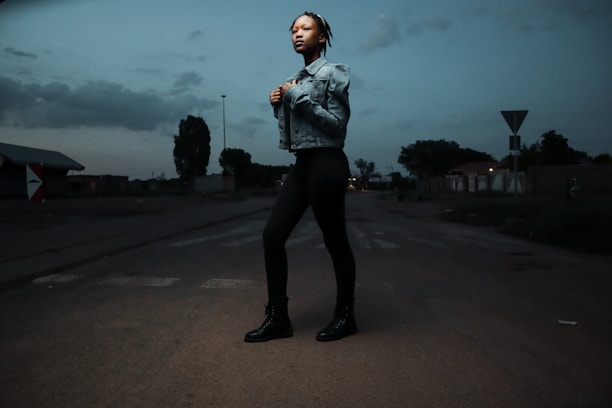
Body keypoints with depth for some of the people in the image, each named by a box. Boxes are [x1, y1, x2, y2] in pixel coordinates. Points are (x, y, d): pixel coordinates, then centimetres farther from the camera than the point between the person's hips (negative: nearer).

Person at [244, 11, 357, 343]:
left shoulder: (333, 73, -3)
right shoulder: (293, 81, 18)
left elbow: (337, 124, -13)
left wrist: (299, 98, -13)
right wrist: (278, 104, 5)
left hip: (326, 164, -8)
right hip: (301, 165, 8)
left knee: (335, 242, 2)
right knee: (272, 235, 1)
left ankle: (345, 316, 19)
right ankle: (277, 317, 10)